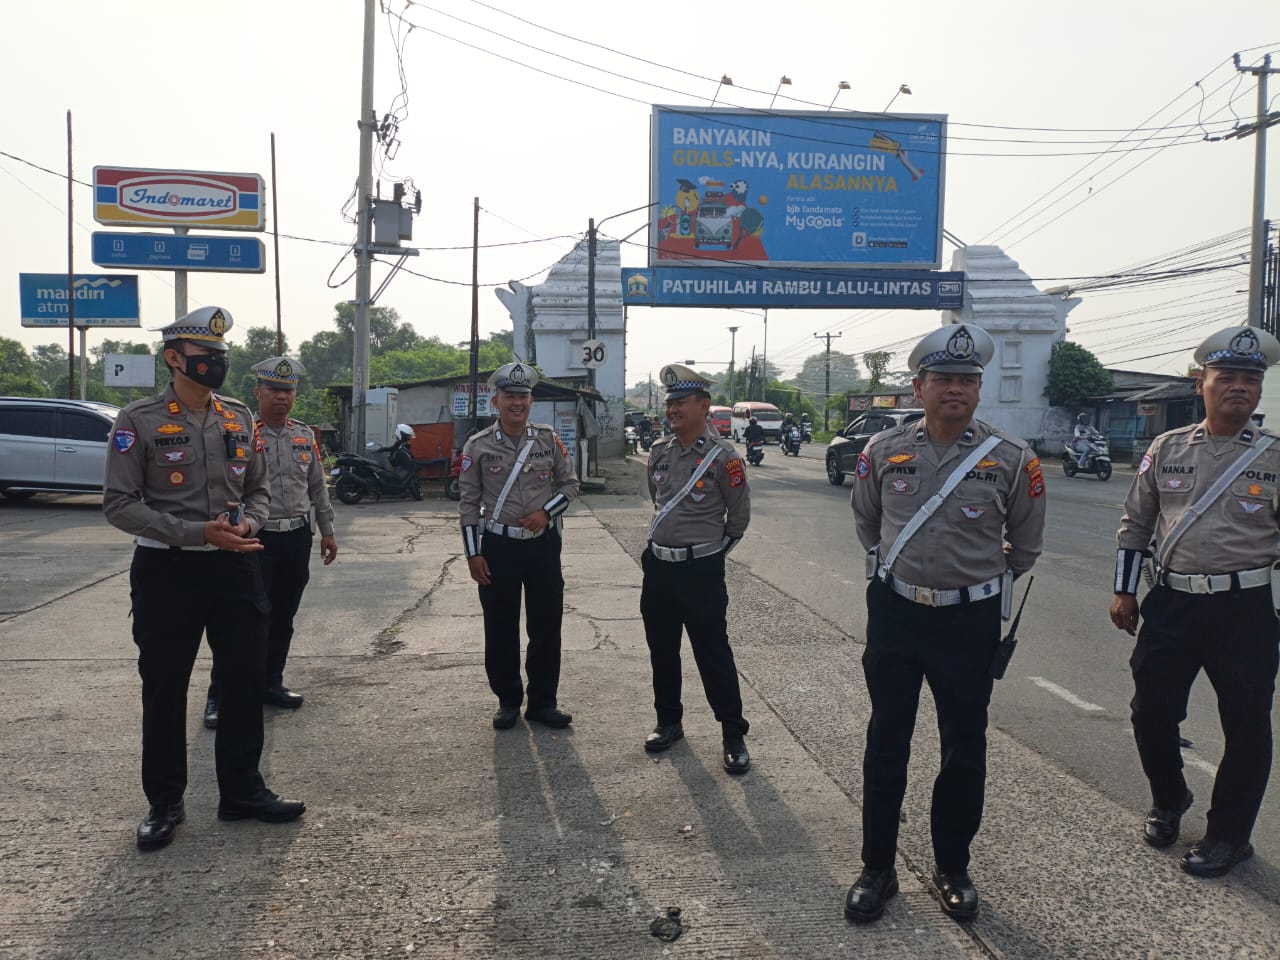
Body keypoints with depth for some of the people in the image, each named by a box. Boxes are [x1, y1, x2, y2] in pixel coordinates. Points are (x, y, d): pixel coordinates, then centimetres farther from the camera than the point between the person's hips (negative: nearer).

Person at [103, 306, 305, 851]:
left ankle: (242, 791, 25)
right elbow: (119, 504, -11)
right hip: (166, 569, -4)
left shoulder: (240, 418, 8)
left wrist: (248, 523, -8)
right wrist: (198, 532, -20)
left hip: (235, 566, 4)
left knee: (245, 682, 9)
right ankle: (164, 803, 24)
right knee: (164, 688, 7)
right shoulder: (139, 421, -7)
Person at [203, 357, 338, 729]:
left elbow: (317, 487, 17)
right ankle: (219, 695, 7)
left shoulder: (305, 436, 10)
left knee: (283, 618, 14)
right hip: (257, 539, -5)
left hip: (298, 537, 6)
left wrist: (327, 530, 16)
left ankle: (270, 683, 28)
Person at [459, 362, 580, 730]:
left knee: (546, 627, 7)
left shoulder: (549, 439, 1)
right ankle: (508, 702, 24)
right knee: (500, 630, 7)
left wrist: (546, 512, -9)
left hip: (544, 544, 2)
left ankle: (542, 702, 22)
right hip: (498, 547, -1)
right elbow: (469, 503, 0)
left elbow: (570, 483, 10)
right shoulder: (477, 446, -3)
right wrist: (473, 554, -4)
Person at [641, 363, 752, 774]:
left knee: (713, 653, 0)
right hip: (658, 566, 6)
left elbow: (739, 515, -3)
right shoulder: (659, 451, 5)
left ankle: (733, 735, 12)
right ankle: (669, 721, 32)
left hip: (701, 570, -6)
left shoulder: (722, 456, -13)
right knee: (661, 649, 15)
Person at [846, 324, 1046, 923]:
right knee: (886, 742, 9)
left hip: (970, 620, -1)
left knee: (964, 749, 10)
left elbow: (1026, 542, 8)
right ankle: (876, 869, 23)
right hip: (894, 612, 1)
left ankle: (952, 870, 29)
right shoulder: (883, 451, -3)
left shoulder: (1010, 459, -8)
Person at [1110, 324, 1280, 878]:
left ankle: (1228, 835, 24)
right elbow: (1135, 525, 11)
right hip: (1171, 604, 2)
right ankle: (1168, 801, 35)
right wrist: (1124, 592, 8)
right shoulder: (1167, 449, 5)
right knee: (1151, 712, 9)